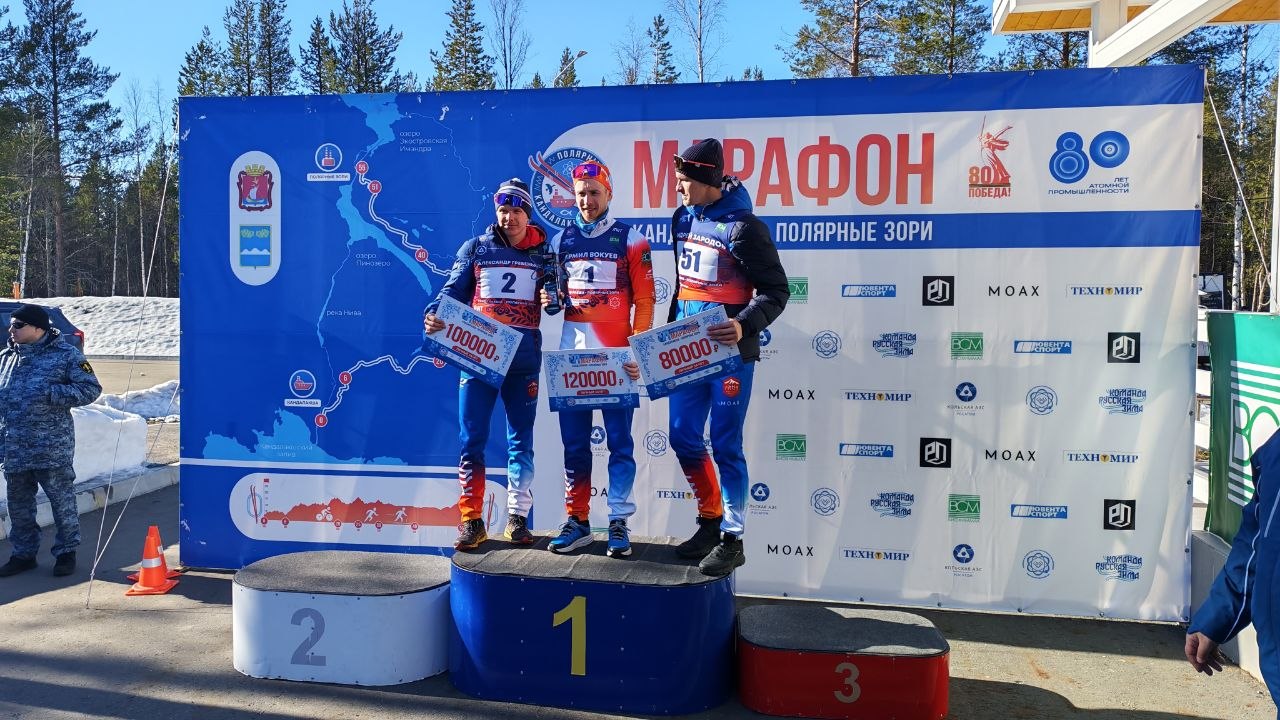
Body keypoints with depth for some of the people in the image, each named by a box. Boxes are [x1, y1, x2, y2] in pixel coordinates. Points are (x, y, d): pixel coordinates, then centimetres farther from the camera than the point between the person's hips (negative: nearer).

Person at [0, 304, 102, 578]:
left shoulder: (65, 354, -5)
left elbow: (91, 389, -8)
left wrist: (51, 394, -18)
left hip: (52, 447, -6)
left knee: (61, 498, 2)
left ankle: (66, 552, 14)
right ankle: (24, 553, 26)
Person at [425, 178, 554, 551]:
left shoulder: (544, 254, 8)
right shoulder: (474, 249, 7)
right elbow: (453, 291, 4)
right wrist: (434, 315, -15)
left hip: (524, 357, 1)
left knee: (521, 439, 6)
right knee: (472, 438, -1)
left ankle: (517, 517, 16)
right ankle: (471, 520, 7)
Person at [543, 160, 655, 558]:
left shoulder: (631, 239, 2)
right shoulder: (561, 240, 13)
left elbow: (644, 301, -1)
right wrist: (549, 299, -2)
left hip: (616, 358, -3)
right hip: (571, 353, 4)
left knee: (619, 442, -1)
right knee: (574, 442, 6)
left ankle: (619, 522, 8)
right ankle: (577, 521, 15)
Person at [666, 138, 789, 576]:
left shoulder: (743, 226, -12)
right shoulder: (683, 219, 10)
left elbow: (776, 290, -11)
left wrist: (744, 326, -27)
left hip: (728, 351, -7)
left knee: (725, 445, -2)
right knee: (683, 437, 10)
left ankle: (731, 539, 10)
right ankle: (710, 520, 28)